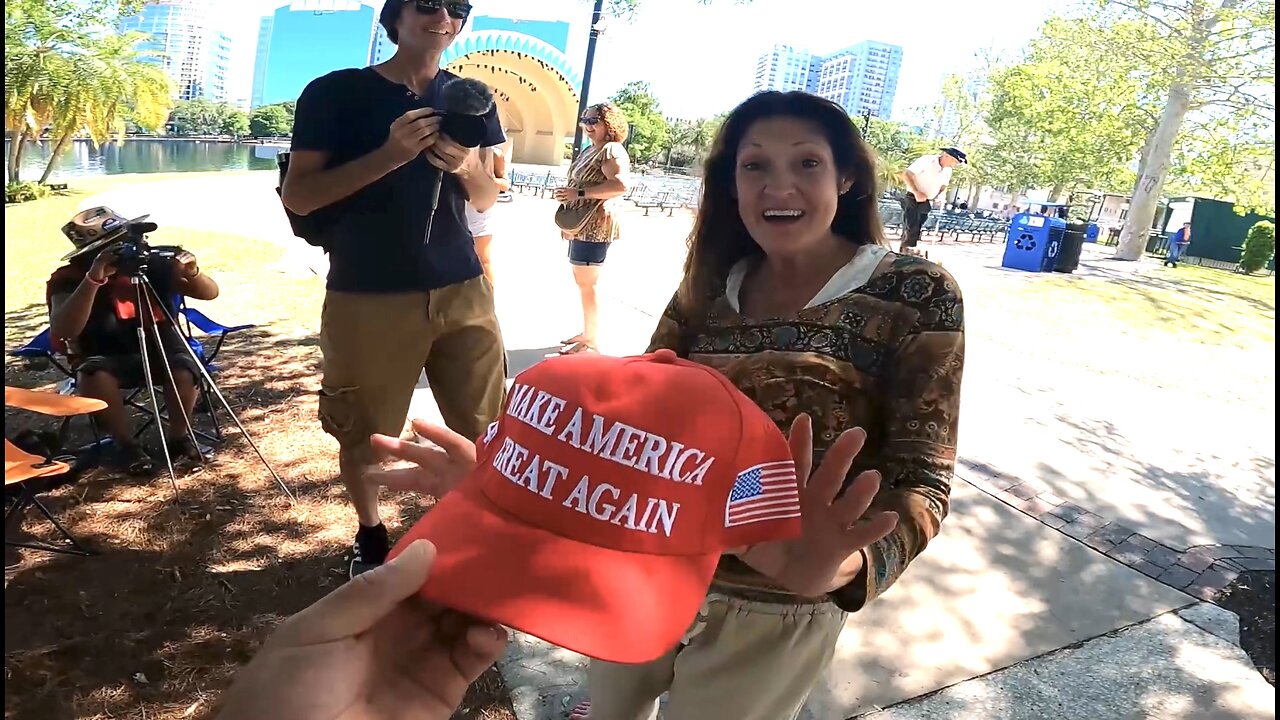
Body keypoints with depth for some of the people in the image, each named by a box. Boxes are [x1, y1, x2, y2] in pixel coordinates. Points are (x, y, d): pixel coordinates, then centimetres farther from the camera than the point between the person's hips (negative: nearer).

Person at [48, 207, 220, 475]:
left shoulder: (153, 261, -11)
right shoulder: (70, 279, -14)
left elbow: (210, 293, -10)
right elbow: (63, 330, -32)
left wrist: (192, 273, -33)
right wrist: (93, 279, -41)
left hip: (159, 347, 1)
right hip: (106, 359, 0)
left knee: (183, 371, -31)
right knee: (94, 376, -33)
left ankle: (180, 437, -3)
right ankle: (127, 444, -10)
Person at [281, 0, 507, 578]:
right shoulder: (334, 93, 0)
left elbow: (488, 200, 13)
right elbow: (297, 196, -6)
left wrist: (467, 166, -11)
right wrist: (388, 155, -20)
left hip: (462, 290, 3)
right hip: (367, 296, -3)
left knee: (487, 430, 2)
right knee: (364, 435, 7)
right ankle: (371, 537, 31)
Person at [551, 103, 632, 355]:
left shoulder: (612, 150, -13)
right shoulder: (590, 150, 18)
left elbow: (620, 185, -28)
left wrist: (579, 192, -26)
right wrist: (567, 193, 11)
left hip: (595, 225, -11)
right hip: (580, 224, 11)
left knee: (587, 284, -7)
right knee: (582, 282, 15)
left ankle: (593, 342, 0)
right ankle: (587, 333, 26)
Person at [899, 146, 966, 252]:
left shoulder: (948, 171, 8)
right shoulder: (927, 160, -15)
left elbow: (944, 187, 24)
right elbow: (906, 175, -18)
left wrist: (939, 196, 2)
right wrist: (916, 192, -26)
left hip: (926, 204, 7)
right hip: (913, 200, -7)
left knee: (916, 233, 9)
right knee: (911, 232, -13)